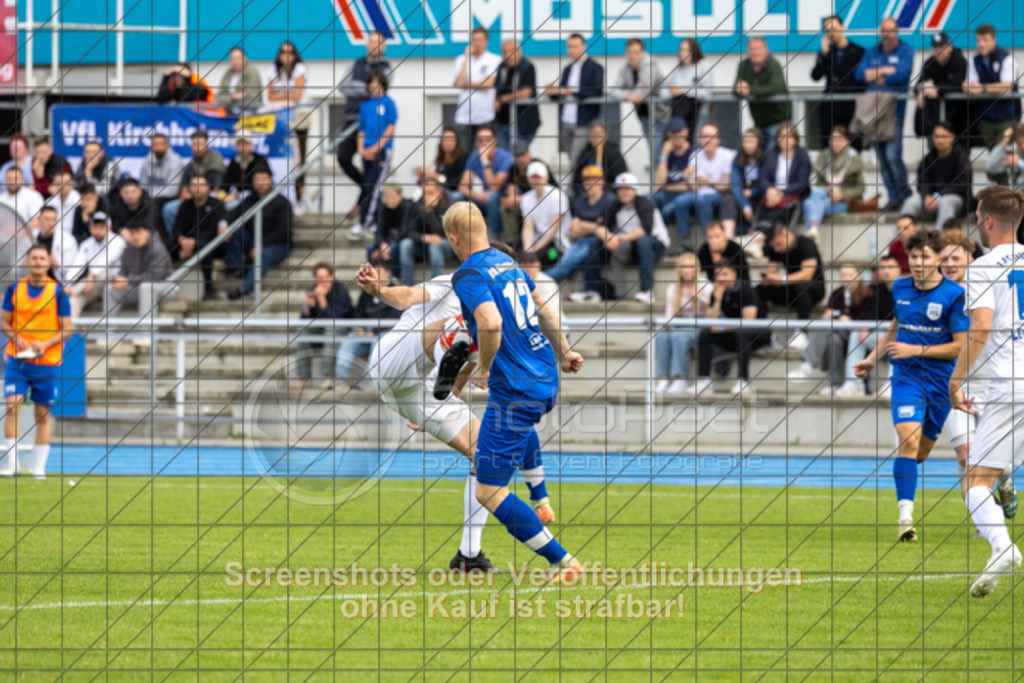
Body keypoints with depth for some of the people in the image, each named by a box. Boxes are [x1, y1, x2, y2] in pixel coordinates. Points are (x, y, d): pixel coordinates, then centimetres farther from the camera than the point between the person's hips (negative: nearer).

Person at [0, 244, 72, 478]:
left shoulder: (58, 292, -2)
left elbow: (67, 330, -1)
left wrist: (46, 344, -17)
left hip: (48, 362, -1)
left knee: (42, 414, 4)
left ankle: (39, 467, 11)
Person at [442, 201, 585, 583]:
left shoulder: (468, 275, -15)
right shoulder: (509, 263, 11)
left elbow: (491, 323, -32)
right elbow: (542, 311, 26)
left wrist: (484, 368, -15)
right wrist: (563, 352, 40)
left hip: (516, 391, -9)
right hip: (548, 383, 9)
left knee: (488, 492, -5)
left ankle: (563, 562, -8)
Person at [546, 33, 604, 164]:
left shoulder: (594, 68, -1)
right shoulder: (567, 70, 20)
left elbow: (597, 94, -11)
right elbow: (561, 95, 18)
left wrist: (573, 92, -20)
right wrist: (553, 92, -5)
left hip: (584, 124, -6)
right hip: (566, 122, 6)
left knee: (577, 161, -14)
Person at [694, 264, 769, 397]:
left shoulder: (744, 289, -16)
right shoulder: (717, 292, 1)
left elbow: (748, 320, -22)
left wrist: (723, 327, -17)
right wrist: (717, 300, -18)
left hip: (758, 333, -6)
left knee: (741, 332, -39)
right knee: (704, 334, -15)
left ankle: (743, 380, -33)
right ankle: (703, 379, -16)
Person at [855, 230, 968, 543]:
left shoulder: (954, 294, -10)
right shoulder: (900, 288, 5)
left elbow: (961, 346, -11)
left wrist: (915, 350, -16)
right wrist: (873, 358, 19)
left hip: (941, 382, -1)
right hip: (906, 376, 1)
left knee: (921, 450, 9)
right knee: (909, 438, -20)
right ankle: (905, 517, -24)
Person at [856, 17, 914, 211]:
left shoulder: (905, 51, 1)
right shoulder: (872, 53, 16)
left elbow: (901, 74, -13)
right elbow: (860, 74, 2)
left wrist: (874, 76, -3)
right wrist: (885, 71, -8)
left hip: (895, 110, -5)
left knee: (893, 155, -15)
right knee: (882, 158, 4)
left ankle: (905, 197, -3)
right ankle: (893, 197, 10)